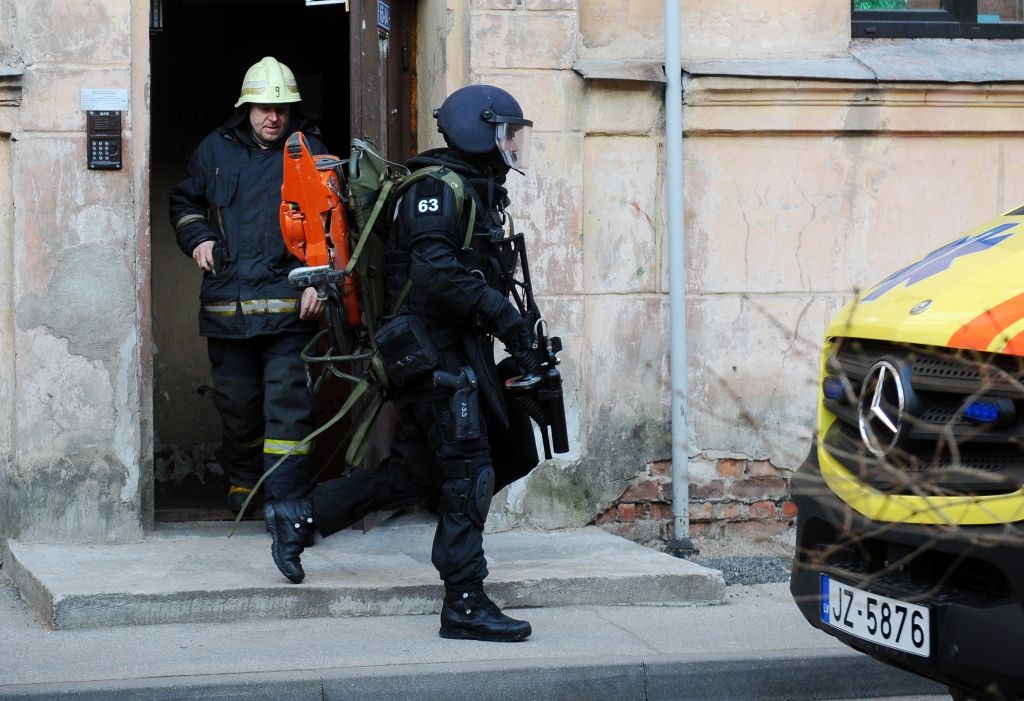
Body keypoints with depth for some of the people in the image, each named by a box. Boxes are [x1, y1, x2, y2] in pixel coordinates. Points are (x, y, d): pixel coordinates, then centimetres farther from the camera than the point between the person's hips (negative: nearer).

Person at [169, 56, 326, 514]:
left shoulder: (309, 151, 2)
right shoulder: (216, 149, 11)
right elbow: (185, 201, 25)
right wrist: (198, 238, 6)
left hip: (288, 301, -3)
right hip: (227, 300, 3)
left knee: (288, 399, -10)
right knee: (236, 401, 13)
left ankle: (287, 498, -9)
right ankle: (243, 481, 32)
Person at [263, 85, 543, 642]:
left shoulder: (476, 190, 19)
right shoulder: (438, 188, -13)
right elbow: (434, 271, -26)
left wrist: (515, 343, 14)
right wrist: (505, 317, -24)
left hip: (458, 347, 10)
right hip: (435, 350, -10)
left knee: (415, 471, 11)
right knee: (469, 469, -8)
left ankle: (297, 519, 20)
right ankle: (465, 604, -2)